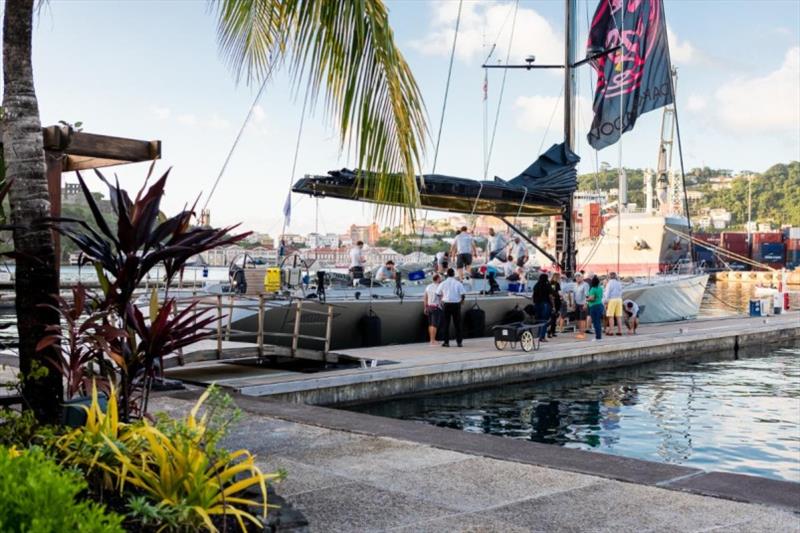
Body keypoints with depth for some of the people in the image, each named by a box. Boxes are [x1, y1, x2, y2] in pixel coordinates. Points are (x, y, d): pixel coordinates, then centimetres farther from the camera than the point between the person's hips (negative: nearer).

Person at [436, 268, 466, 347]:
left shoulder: (443, 283, -1)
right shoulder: (458, 283, -4)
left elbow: (438, 294, 4)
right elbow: (463, 294, -8)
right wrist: (462, 300, 12)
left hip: (446, 304, 0)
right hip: (456, 304, 0)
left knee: (446, 324, 6)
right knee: (457, 324, 6)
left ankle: (446, 342, 6)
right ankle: (459, 342, 6)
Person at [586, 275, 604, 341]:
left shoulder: (593, 289, -16)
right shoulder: (600, 288, 9)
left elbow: (592, 298, -24)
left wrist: (587, 299, -2)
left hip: (594, 306, -8)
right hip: (600, 305, 8)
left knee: (595, 322, -4)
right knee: (599, 321, 13)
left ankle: (597, 336, -4)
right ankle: (599, 336, 16)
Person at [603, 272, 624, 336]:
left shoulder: (610, 283, -4)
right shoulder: (619, 283, 14)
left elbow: (607, 293, -8)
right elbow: (620, 292, 16)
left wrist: (605, 302, -6)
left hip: (611, 300, -6)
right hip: (619, 299, 6)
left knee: (611, 316, -3)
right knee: (618, 316, 6)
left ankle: (611, 331, -4)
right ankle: (620, 331, 4)